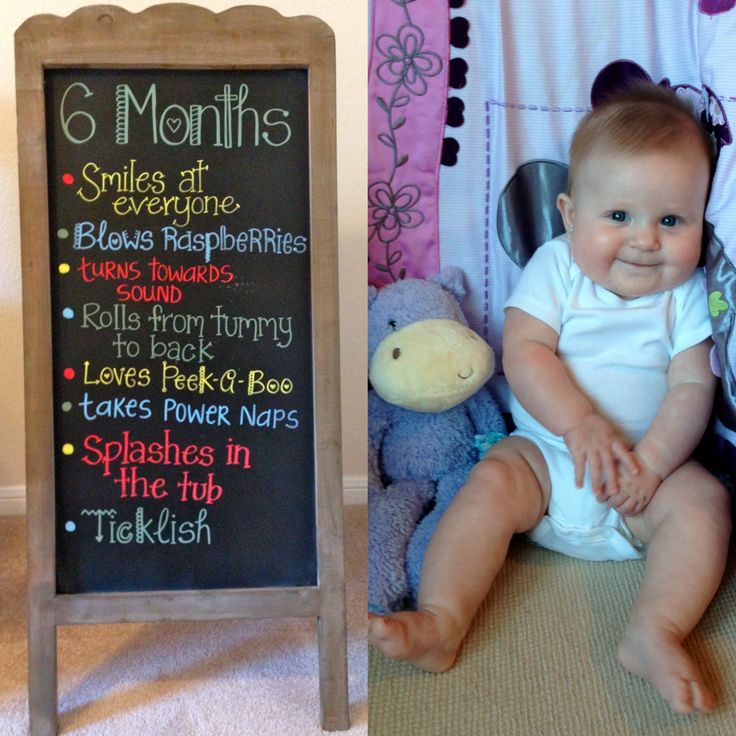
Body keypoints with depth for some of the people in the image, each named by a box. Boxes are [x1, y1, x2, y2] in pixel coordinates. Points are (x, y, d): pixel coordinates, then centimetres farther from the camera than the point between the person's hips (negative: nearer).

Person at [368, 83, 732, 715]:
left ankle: (654, 634, -34)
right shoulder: (556, 267, -3)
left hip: (653, 462, 1)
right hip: (546, 449, 0)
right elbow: (524, 352, -14)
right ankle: (441, 622, -32)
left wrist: (651, 461, -23)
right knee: (490, 485, -24)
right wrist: (580, 423, -27)